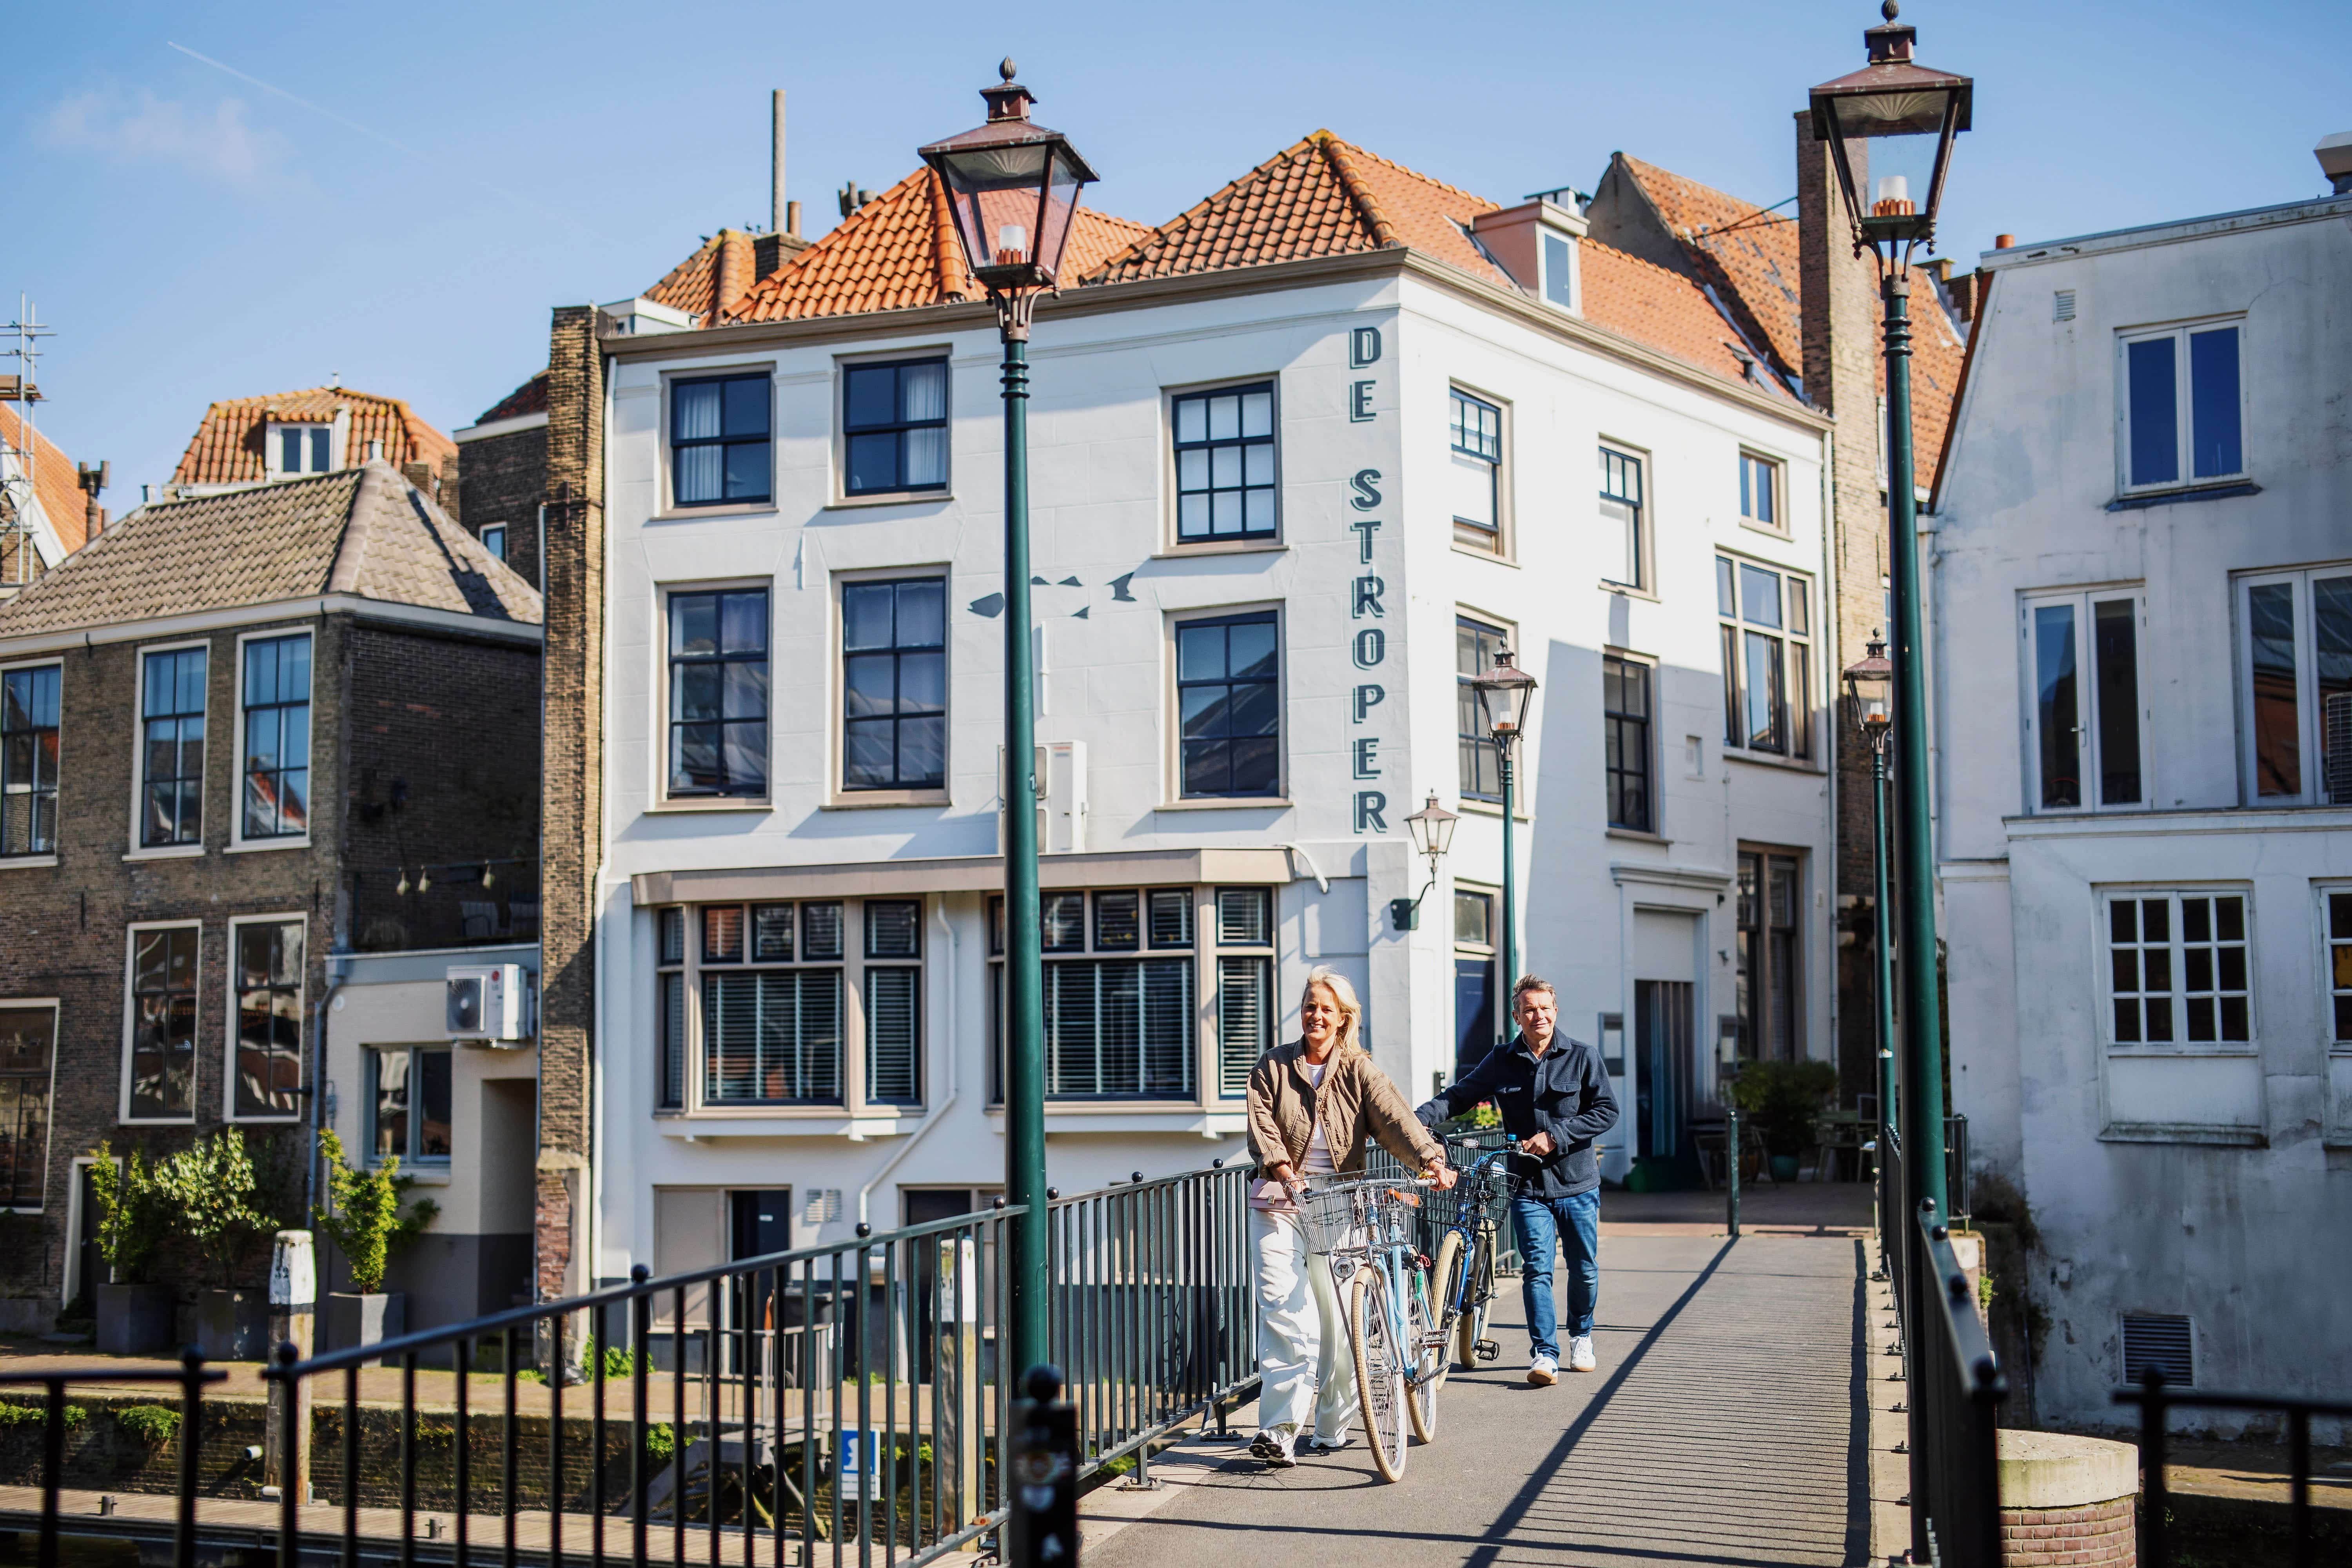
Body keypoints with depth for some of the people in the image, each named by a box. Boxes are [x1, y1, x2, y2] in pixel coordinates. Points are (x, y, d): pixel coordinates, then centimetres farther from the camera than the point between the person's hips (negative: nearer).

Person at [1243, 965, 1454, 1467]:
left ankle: (1332, 1428, 17)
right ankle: (1277, 1430, -13)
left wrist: (1431, 1159, -28)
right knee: (1284, 1311, -13)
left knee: (1339, 1320, 2)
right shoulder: (1273, 1067, 7)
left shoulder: (1359, 1071, 5)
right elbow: (1262, 1125, -7)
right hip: (1278, 1207, -1)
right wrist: (1282, 1168, -26)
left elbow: (1394, 1116, -11)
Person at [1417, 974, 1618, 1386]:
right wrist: (1419, 1118, -13)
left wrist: (1554, 1136, -13)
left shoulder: (1582, 1057, 0)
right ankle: (1545, 1354, -9)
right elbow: (1460, 1096, 5)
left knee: (1584, 1268, 9)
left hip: (1577, 1183, 0)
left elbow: (1607, 1111, -3)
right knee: (1537, 1269, -9)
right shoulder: (1502, 1062, 5)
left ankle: (1581, 1336, 33)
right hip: (1529, 1185, 0)